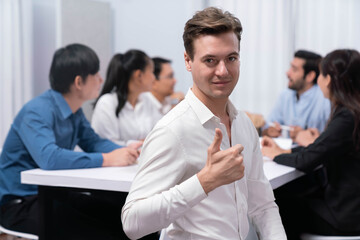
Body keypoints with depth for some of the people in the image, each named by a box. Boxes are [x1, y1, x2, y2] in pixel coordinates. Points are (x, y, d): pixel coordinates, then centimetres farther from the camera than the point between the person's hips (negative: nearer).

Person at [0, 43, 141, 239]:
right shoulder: (37, 112, -23)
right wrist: (106, 159, -36)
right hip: (18, 204, -8)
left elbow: (93, 142, 11)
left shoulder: (75, 112, 6)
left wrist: (125, 151, -10)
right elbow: (48, 158, -37)